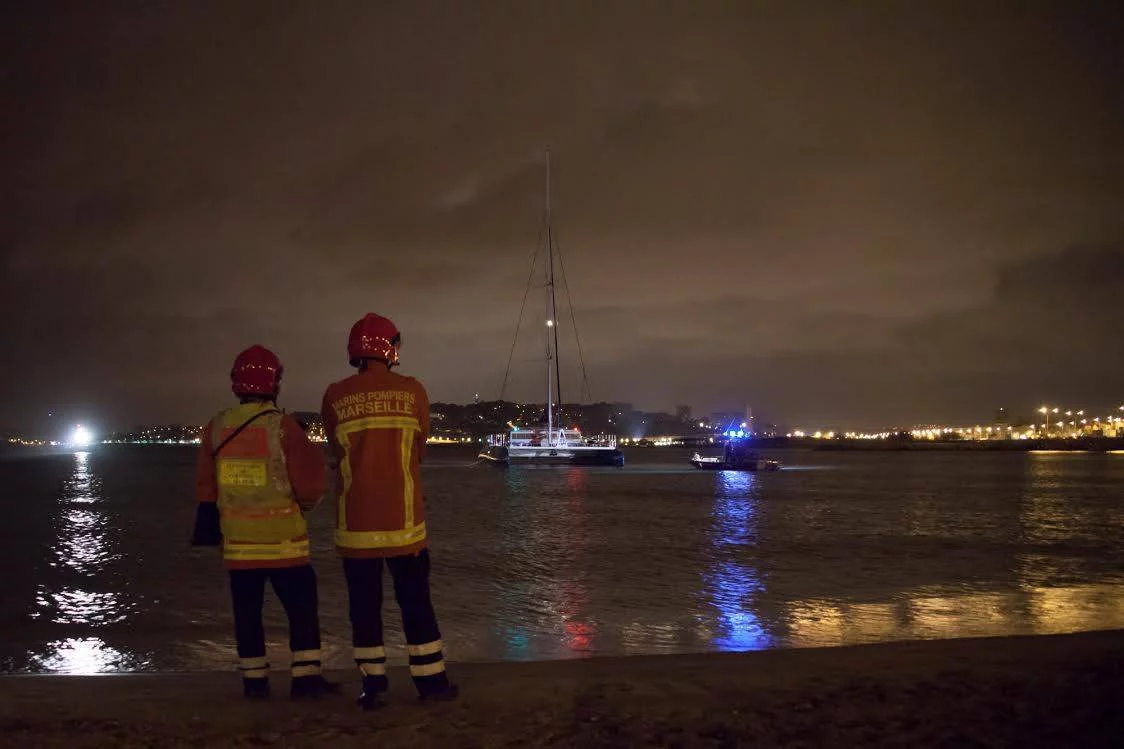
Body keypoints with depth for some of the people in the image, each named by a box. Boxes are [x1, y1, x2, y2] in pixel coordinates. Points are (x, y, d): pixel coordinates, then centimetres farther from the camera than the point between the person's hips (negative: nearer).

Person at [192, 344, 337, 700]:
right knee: (301, 604, 3)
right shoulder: (283, 427, -13)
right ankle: (306, 676, 1)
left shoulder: (217, 428, 1)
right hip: (282, 538, -4)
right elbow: (310, 487, -12)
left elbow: (206, 488, 9)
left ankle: (254, 680, 16)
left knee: (247, 609, 11)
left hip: (238, 540, 4)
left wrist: (208, 525, 21)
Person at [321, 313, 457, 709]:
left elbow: (338, 452, 5)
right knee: (415, 601, 9)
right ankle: (431, 680, 15)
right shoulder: (412, 391, -4)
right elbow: (418, 449, 5)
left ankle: (372, 685, 13)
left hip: (355, 521, 1)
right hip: (403, 518, 0)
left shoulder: (335, 397, -3)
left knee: (364, 603, 9)